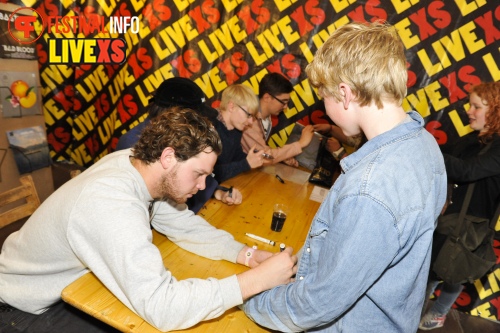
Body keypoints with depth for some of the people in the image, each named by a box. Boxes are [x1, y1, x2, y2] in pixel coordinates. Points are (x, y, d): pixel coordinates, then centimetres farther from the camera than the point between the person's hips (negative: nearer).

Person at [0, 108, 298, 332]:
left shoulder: (136, 163, -14)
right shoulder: (114, 206, -39)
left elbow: (185, 225, -6)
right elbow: (162, 308, -43)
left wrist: (248, 254, -17)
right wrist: (258, 279, -38)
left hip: (71, 281, 7)